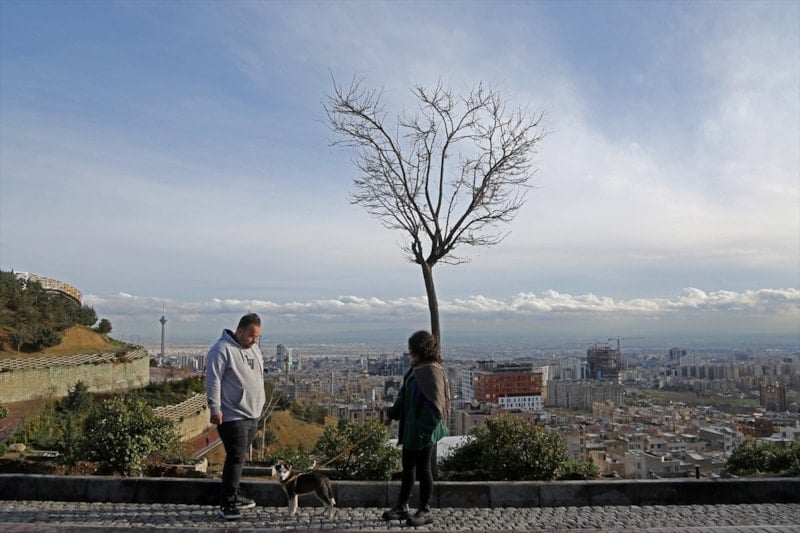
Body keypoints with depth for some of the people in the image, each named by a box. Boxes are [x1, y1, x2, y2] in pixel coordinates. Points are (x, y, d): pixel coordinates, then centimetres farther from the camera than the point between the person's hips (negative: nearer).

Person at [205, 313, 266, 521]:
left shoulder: (253, 348, 13)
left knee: (239, 457, 17)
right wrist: (215, 409, -20)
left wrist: (259, 404, 23)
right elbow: (213, 381, -17)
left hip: (253, 415, 8)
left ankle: (234, 496, 28)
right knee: (235, 458, -8)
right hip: (232, 416, -8)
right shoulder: (222, 349, -14)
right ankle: (226, 504, 1)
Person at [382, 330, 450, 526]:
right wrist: (392, 414, 20)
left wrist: (423, 429, -23)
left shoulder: (432, 371, -19)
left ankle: (425, 511, 19)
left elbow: (434, 405, -22)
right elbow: (404, 397, 19)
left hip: (423, 431, -9)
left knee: (422, 469, 4)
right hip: (410, 429, 9)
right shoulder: (416, 369, 8)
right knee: (408, 467, 18)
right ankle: (402, 506, 31)